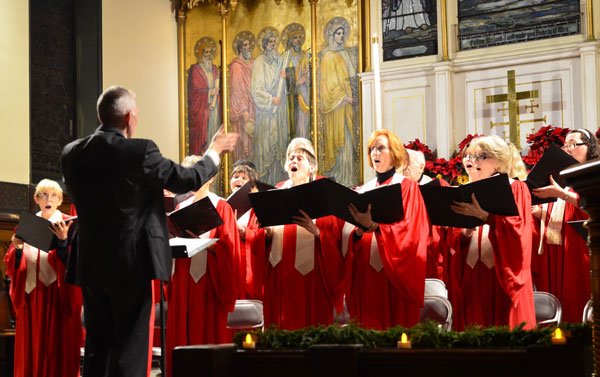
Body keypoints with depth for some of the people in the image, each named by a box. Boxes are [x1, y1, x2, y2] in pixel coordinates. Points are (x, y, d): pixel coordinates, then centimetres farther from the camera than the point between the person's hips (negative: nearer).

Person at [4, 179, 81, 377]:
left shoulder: (67, 225, 2)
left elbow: (71, 262, -11)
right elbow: (12, 265, 11)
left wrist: (63, 241, -29)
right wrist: (17, 248, -9)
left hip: (58, 296, -4)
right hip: (30, 295, 4)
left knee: (57, 351, -6)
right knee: (31, 349, 4)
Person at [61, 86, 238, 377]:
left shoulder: (72, 154, 1)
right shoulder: (139, 151, -16)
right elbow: (187, 179, -6)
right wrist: (214, 151, 12)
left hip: (90, 266, 5)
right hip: (132, 265, -5)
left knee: (96, 346, 14)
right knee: (131, 347, 2)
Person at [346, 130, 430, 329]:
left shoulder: (408, 187, 2)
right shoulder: (363, 190, 14)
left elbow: (409, 231, -12)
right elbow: (350, 238, 10)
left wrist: (375, 226, -27)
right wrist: (359, 232, -14)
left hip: (396, 274, -4)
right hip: (366, 273, 4)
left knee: (396, 325, -5)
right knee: (368, 327, 1)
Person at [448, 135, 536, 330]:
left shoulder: (515, 188, 3)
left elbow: (518, 229, -12)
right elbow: (452, 241, 9)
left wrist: (486, 216, -23)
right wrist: (465, 232, -12)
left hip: (503, 277, -3)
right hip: (472, 278, 3)